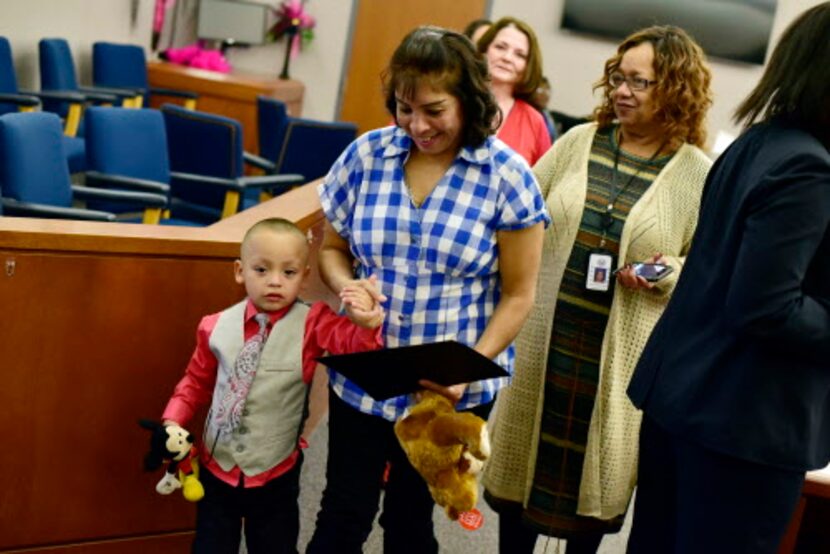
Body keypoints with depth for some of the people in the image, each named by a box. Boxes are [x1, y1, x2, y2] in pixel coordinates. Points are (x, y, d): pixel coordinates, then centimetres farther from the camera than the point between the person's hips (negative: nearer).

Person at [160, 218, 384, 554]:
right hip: (216, 468, 2)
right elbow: (197, 381, 7)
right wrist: (173, 421, -6)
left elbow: (353, 342, -27)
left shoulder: (311, 325, -12)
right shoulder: (217, 327, -7)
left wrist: (367, 324, -48)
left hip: (274, 475, -1)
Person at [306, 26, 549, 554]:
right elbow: (332, 247, 8)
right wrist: (347, 287, -14)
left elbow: (518, 295, -9)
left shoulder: (507, 175, -12)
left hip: (451, 390, -2)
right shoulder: (367, 154, -4)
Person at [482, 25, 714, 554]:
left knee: (595, 472, 10)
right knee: (524, 458, 13)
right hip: (543, 336, 3)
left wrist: (670, 274, -19)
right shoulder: (578, 142, 4)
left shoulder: (697, 174, -5)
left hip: (620, 352, -3)